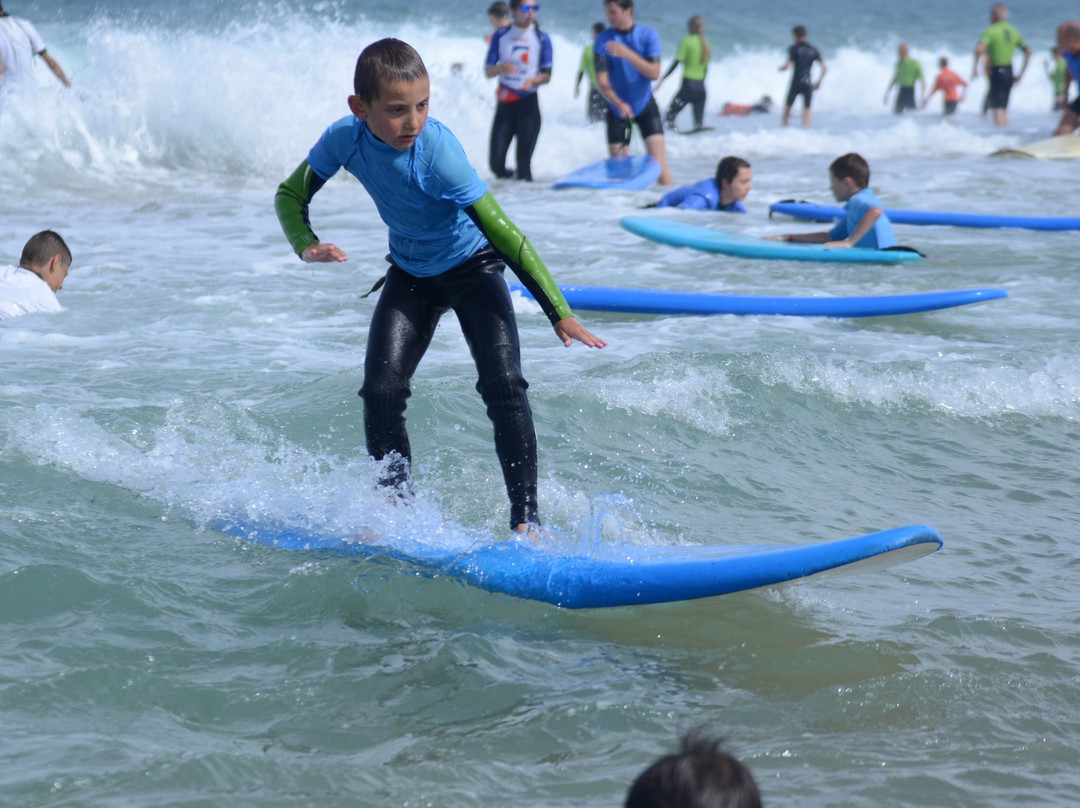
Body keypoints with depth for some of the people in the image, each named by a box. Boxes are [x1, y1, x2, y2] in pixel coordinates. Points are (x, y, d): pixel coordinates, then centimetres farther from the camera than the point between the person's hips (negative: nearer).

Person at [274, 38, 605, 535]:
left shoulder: (437, 151, -33)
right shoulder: (345, 139, -20)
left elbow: (501, 231, -32)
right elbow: (290, 196, -2)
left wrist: (559, 314, -34)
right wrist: (307, 247, -25)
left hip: (472, 267, -4)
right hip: (410, 276, 4)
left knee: (503, 385, -19)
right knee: (381, 391, -8)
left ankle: (526, 520, -15)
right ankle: (400, 506, 9)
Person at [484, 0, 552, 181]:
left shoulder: (541, 38, 2)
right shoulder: (501, 36, 6)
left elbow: (547, 75, 3)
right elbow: (488, 71, 6)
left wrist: (533, 80, -19)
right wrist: (500, 67, -17)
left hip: (528, 103, -2)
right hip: (505, 102, 2)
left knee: (523, 161, -10)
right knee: (496, 162, -2)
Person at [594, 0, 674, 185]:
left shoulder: (648, 35, -6)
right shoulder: (604, 39, -7)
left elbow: (654, 73, -15)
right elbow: (602, 81, -12)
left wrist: (628, 54, -26)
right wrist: (618, 103, -29)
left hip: (645, 105, -1)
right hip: (617, 108, 1)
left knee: (658, 164, -10)